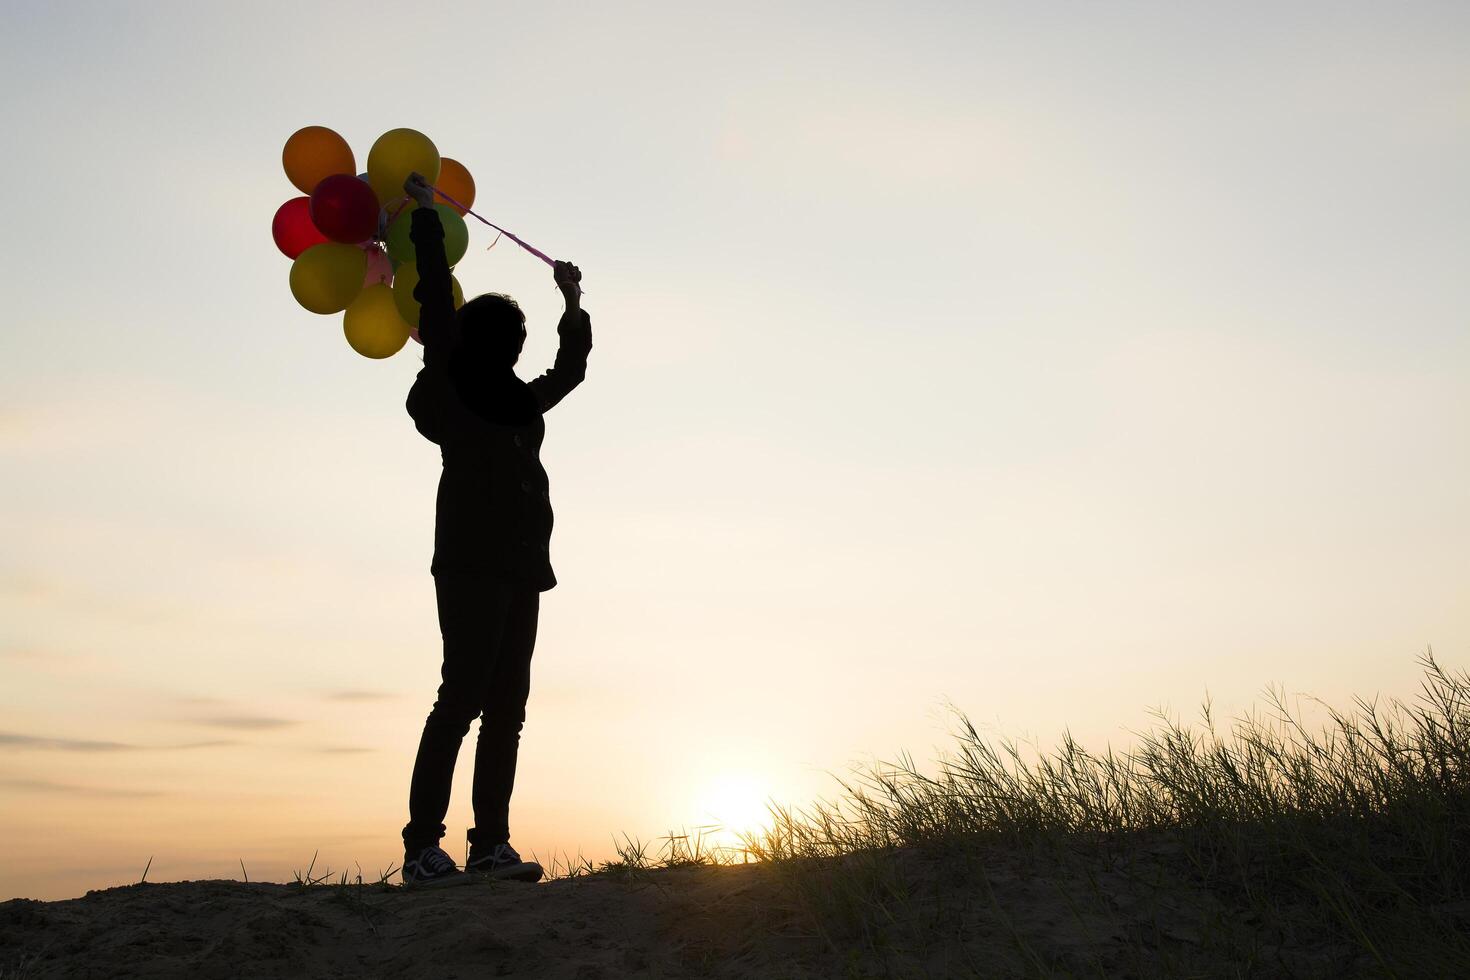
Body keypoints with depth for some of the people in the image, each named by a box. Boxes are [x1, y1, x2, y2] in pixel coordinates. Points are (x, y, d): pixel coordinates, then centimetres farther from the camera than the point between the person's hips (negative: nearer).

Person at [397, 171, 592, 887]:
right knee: (464, 694, -14)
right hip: (472, 561, -8)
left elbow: (571, 369, 39)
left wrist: (573, 304, 36)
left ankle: (490, 843, 4)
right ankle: (422, 847, -13)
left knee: (506, 705, 3)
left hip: (519, 566, 8)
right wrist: (425, 214, 13)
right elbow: (436, 299, 5)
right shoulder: (450, 386, 6)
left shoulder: (522, 403, 24)